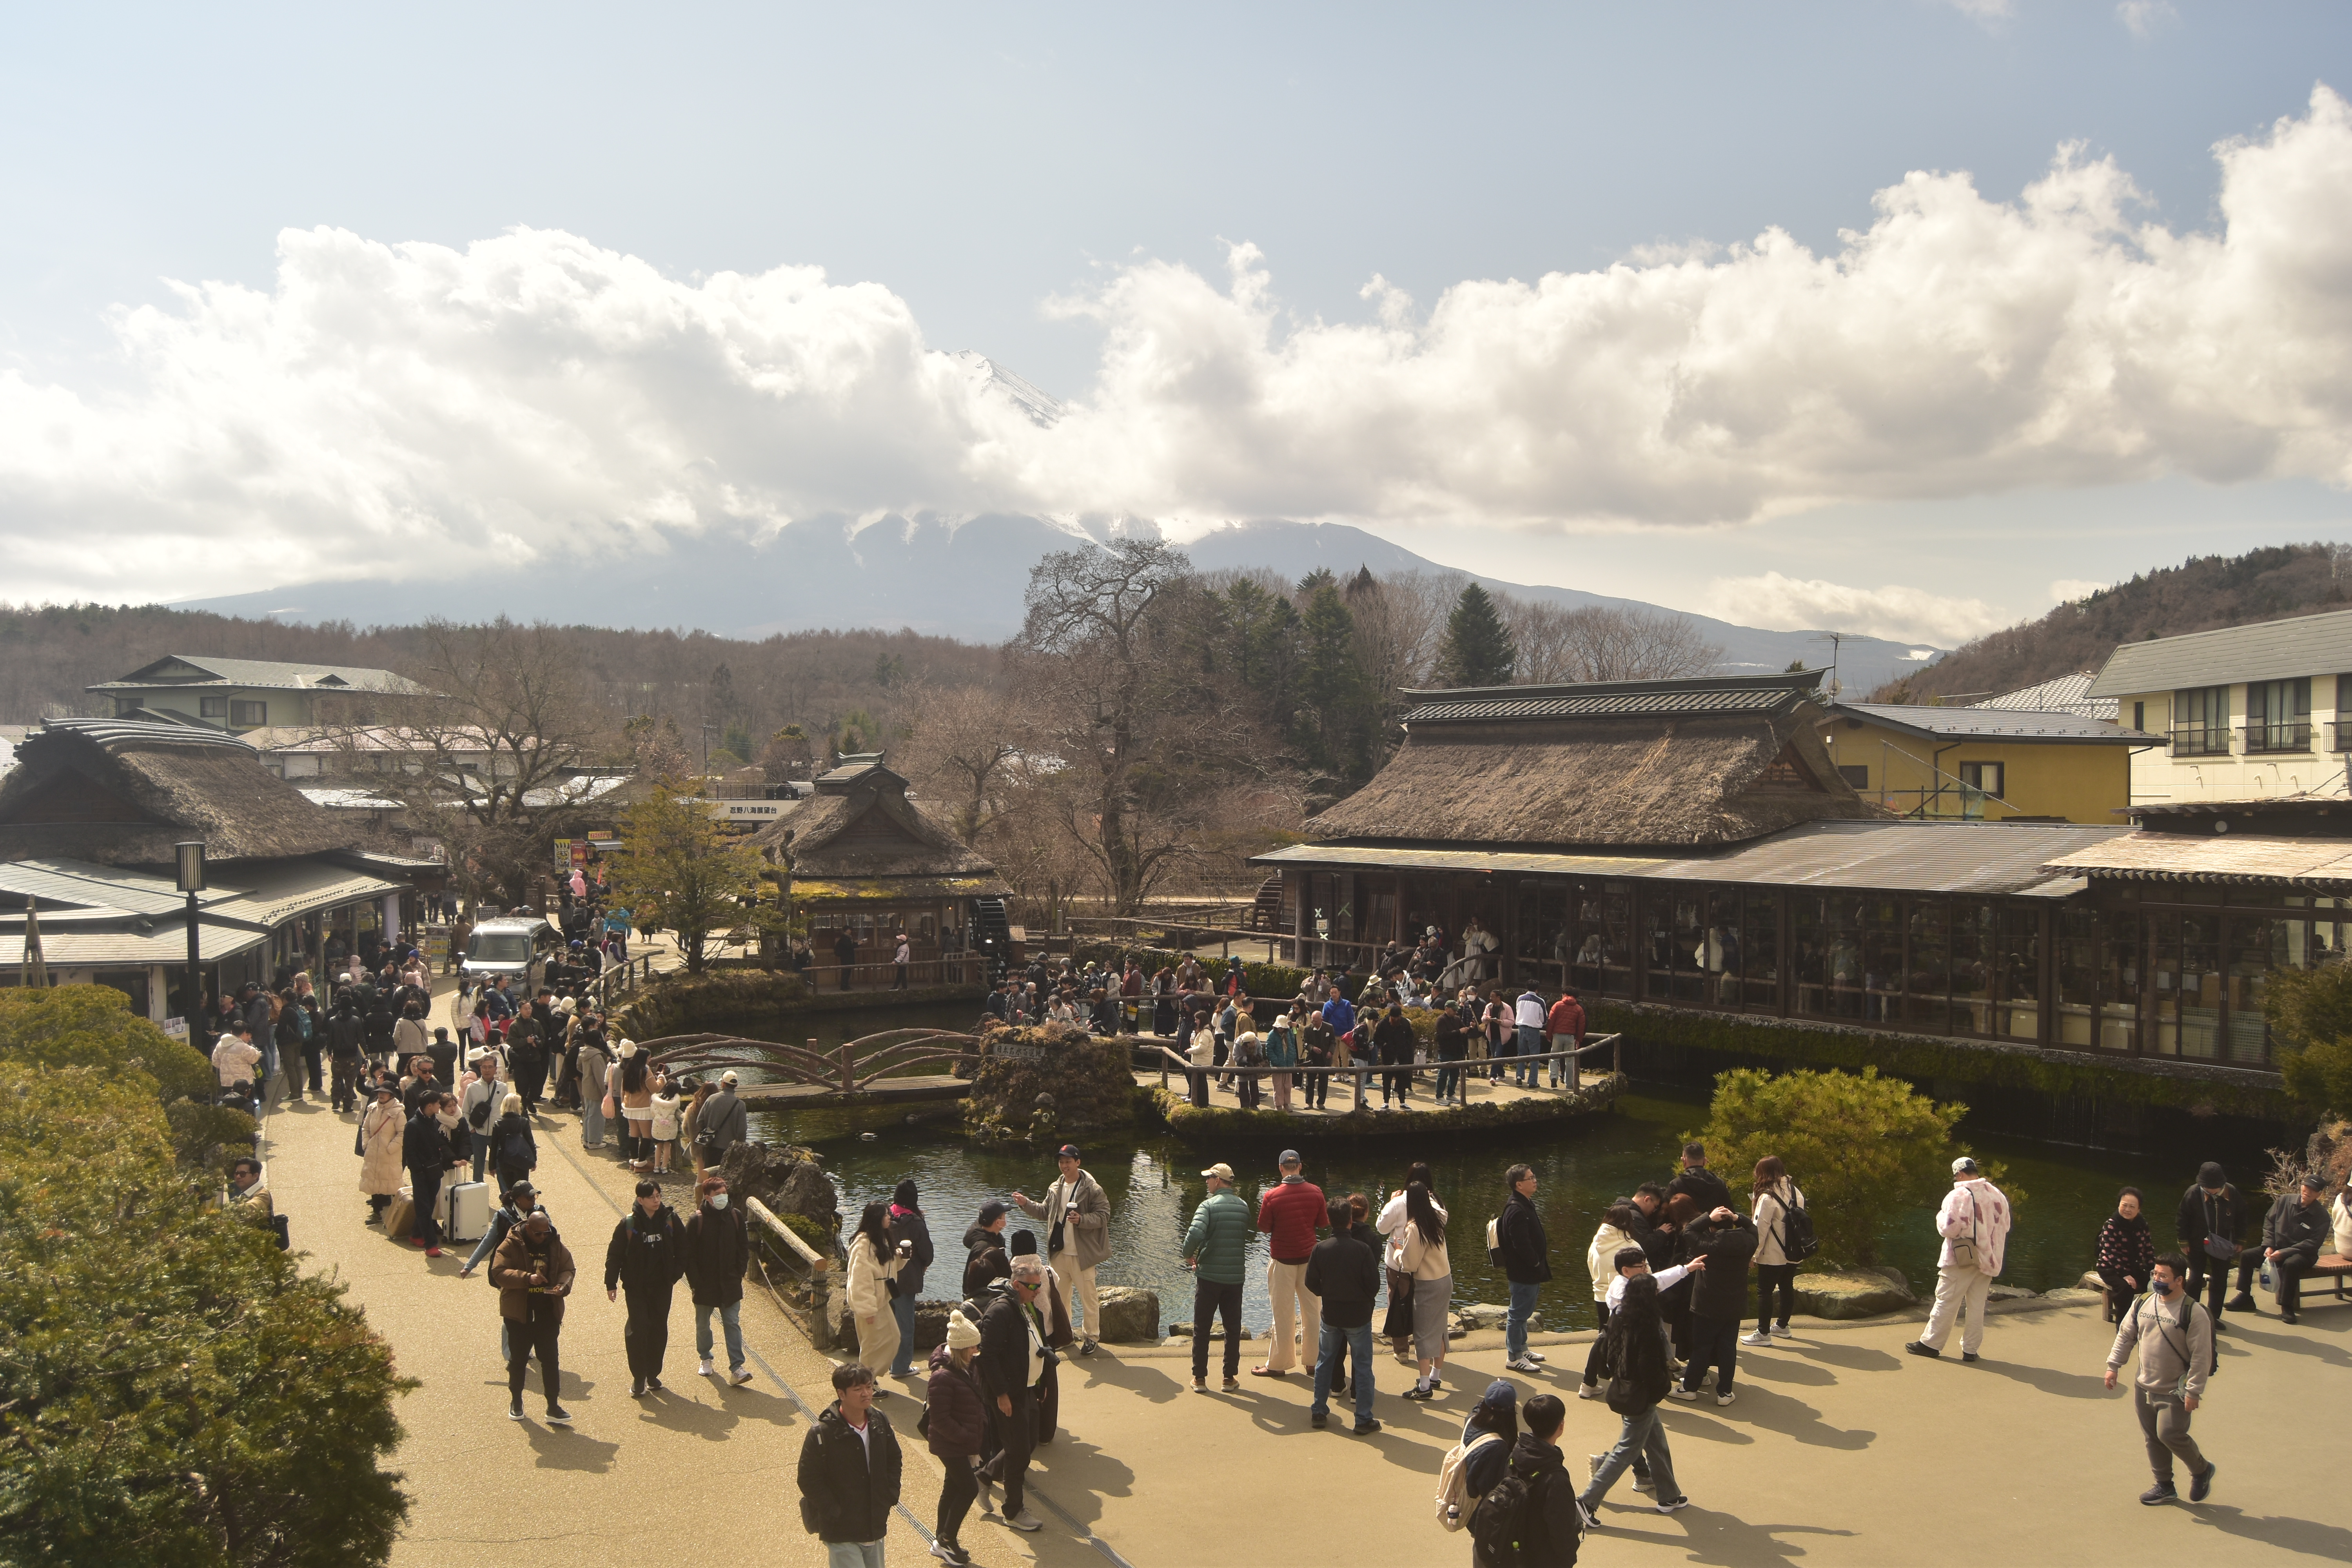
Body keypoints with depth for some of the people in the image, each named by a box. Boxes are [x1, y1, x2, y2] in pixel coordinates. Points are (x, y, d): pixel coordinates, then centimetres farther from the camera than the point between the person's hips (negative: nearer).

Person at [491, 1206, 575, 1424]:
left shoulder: (555, 1244, 1)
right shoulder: (511, 1245, -10)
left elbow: (568, 1269, 8)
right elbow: (498, 1272, -20)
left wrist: (563, 1286, -14)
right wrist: (527, 1278, -31)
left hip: (548, 1312, 2)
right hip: (519, 1312, -2)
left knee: (550, 1359, 1)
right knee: (518, 1358, 11)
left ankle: (553, 1407, 5)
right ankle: (516, 1401, 30)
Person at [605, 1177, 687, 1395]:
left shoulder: (670, 1219, -4)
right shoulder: (629, 1224, -11)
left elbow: (682, 1248, 8)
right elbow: (615, 1254, -4)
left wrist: (676, 1273, 0)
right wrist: (611, 1283, -5)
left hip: (662, 1286, 3)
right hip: (637, 1287, -3)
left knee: (659, 1330, 9)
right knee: (637, 1330, -5)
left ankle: (653, 1375, 22)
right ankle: (638, 1378, 6)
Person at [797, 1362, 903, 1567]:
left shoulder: (880, 1422, 0)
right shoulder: (822, 1433, -18)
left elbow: (894, 1462, 14)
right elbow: (809, 1480, -14)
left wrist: (889, 1497, 3)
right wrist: (834, 1513, -14)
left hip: (875, 1526, 6)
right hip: (842, 1533, -6)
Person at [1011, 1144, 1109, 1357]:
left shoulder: (1092, 1189, -12)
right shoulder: (1055, 1189, 8)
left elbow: (1103, 1216, -14)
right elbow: (1045, 1212, 20)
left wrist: (1081, 1220, -28)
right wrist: (1026, 1204, 5)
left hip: (1082, 1253, -6)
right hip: (1059, 1252, 6)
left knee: (1089, 1297, 0)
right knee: (1061, 1295, 18)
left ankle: (1091, 1336, 13)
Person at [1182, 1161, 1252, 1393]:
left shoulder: (1208, 1205, -13)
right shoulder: (1244, 1207, 3)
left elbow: (1195, 1235, -26)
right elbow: (1246, 1239, 11)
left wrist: (1188, 1256, -8)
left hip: (1209, 1276, -4)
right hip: (1235, 1276, 4)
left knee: (1201, 1329, 8)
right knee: (1233, 1328, 13)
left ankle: (1200, 1378, 11)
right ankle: (1230, 1378, 16)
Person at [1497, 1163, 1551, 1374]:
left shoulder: (1526, 1204, 11)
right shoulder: (1516, 1210, -23)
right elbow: (1521, 1244, -27)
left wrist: (1540, 1265, 12)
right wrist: (1536, 1264, -17)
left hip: (1531, 1271, 10)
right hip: (1523, 1272, -10)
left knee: (1523, 1312, 21)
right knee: (1519, 1313, -1)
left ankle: (1522, 1349, 34)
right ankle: (1514, 1357, 8)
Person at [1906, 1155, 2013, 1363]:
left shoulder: (1959, 1195, -15)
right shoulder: (1998, 1195, 5)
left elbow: (1949, 1229, -18)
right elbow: (2005, 1226, 14)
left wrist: (1940, 1218, 1)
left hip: (1961, 1259, -6)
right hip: (1987, 1259, 6)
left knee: (1946, 1303, 2)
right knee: (1977, 1306, 10)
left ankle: (1931, 1344, 8)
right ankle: (1970, 1349, 13)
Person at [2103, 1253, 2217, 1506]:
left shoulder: (2194, 1313, -16)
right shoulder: (2143, 1304, 1)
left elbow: (2202, 1356, -15)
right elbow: (2125, 1335, 13)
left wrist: (2193, 1391, -16)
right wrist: (2113, 1365, 9)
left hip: (2174, 1392, -6)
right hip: (2144, 1387, 6)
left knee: (2170, 1435, -11)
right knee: (2152, 1438, 12)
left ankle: (2202, 1470, 17)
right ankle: (2164, 1486, 27)